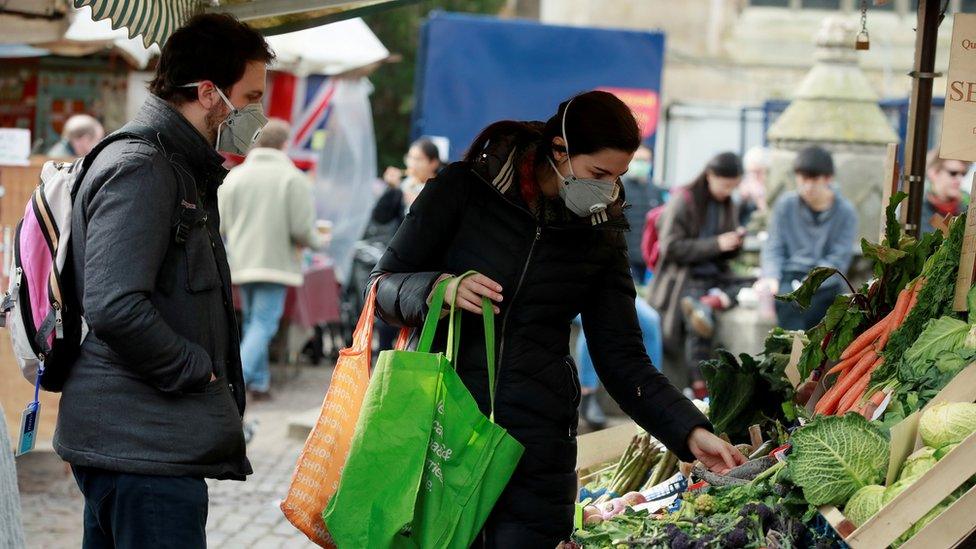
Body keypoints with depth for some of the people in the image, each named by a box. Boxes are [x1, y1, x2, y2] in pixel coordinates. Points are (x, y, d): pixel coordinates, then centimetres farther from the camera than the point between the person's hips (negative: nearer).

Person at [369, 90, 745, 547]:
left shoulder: (601, 236, 7)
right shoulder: (465, 189, -1)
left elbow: (623, 362, 7)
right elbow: (383, 286, 2)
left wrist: (690, 432, -6)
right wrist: (442, 289, -19)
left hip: (537, 442, 2)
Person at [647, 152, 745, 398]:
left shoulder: (729, 206, 17)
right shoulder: (682, 201, -3)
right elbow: (671, 248, -10)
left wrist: (734, 244, -1)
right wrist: (716, 244, -15)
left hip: (716, 277, 7)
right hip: (683, 277, -7)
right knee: (698, 327, -32)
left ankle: (707, 303, -50)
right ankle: (700, 391, -38)